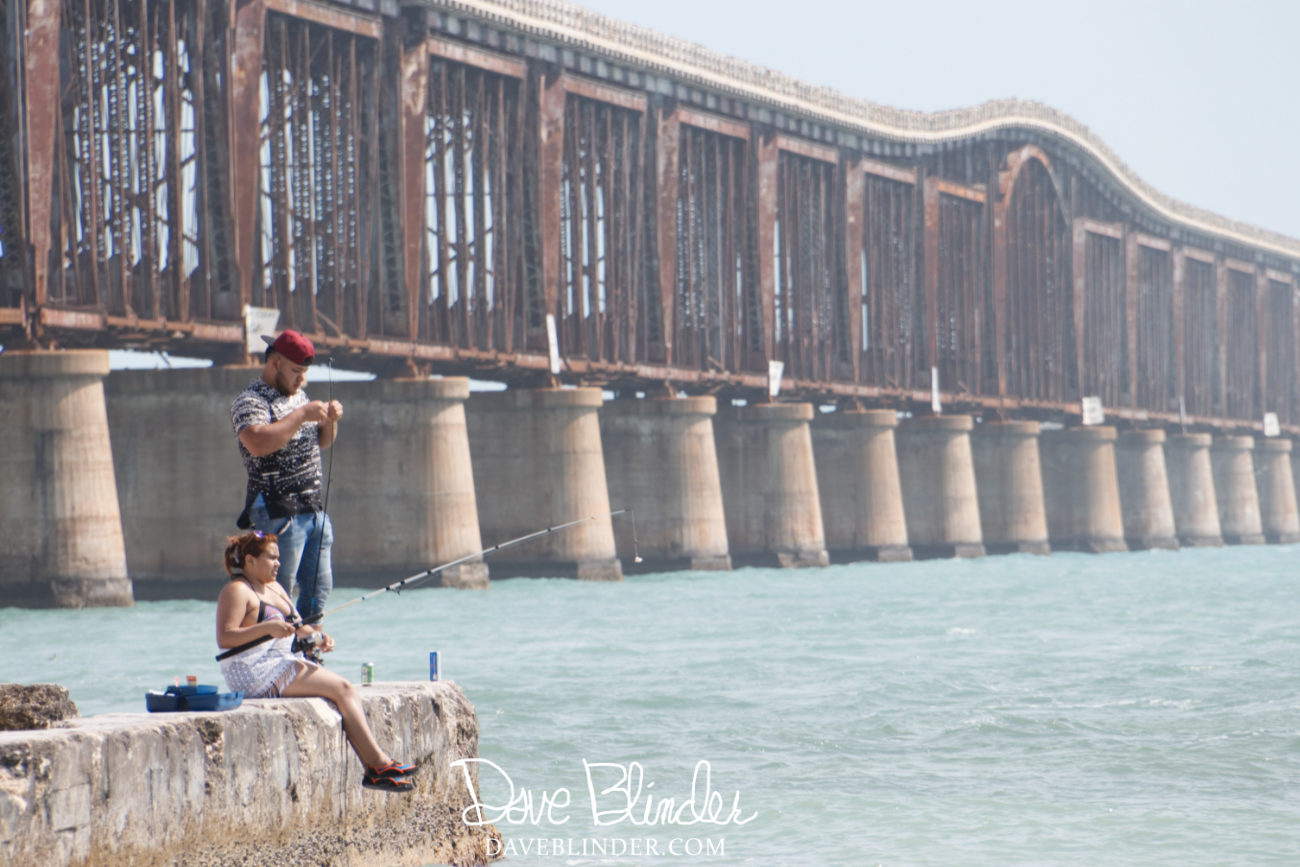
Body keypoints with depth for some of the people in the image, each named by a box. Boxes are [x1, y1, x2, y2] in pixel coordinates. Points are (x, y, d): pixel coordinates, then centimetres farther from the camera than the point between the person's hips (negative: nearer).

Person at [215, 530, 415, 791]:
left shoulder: (274, 589, 23)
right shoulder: (236, 591, -7)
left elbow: (297, 627, 24)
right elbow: (224, 638, -17)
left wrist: (318, 637, 2)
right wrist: (267, 628, -26)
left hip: (287, 666, 9)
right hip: (257, 674, -9)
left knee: (349, 692, -10)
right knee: (342, 689, -19)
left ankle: (375, 771, -20)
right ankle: (380, 764, -17)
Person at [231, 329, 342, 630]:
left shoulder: (298, 395, 16)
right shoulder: (250, 402, -11)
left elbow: (322, 442, 24)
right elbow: (258, 443, -30)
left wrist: (330, 421, 3)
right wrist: (300, 415, -25)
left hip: (314, 511, 9)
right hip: (279, 514, -8)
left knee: (319, 589, 11)